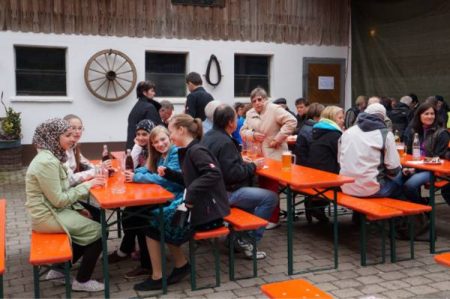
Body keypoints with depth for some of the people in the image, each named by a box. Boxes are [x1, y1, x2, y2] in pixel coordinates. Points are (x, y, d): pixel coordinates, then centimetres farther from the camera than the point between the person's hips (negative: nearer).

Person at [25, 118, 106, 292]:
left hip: (53, 210, 9)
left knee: (90, 224, 13)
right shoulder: (46, 162, -25)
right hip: (47, 216, -9)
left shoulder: (51, 156, 7)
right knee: (97, 231, -5)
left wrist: (79, 208, 3)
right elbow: (58, 200, -24)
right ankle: (82, 281, 8)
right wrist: (86, 186, -17)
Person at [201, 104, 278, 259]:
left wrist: (243, 162, 13)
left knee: (253, 190, 28)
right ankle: (250, 242, -7)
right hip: (224, 193, -11)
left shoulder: (208, 136, 9)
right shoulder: (225, 142, -22)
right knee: (270, 198, -13)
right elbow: (233, 174, -26)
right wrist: (253, 166, -11)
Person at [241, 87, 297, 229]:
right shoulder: (250, 113, 11)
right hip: (259, 155, 7)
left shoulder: (275, 109, -10)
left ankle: (273, 218, 3)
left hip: (274, 155, -7)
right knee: (263, 185, 14)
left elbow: (291, 121, -19)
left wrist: (278, 139, -19)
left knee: (271, 187, -6)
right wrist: (252, 135, -10)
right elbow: (243, 132, 12)